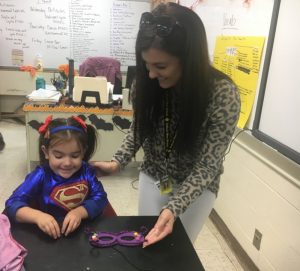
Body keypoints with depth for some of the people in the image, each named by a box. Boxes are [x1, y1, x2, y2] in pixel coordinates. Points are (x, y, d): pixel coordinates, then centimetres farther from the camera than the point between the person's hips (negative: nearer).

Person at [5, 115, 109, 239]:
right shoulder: (41, 176, -8)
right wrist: (37, 216, -30)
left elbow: (100, 198, -8)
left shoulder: (86, 172, -2)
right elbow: (13, 204, -13)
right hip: (50, 237, -1)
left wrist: (79, 212, -24)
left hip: (84, 232, 1)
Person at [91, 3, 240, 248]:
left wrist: (173, 208, -34)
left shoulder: (223, 94, -27)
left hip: (197, 187, -2)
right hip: (152, 178, 3)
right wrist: (118, 162, -14)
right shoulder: (148, 83, -17)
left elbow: (208, 165, -23)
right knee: (146, 244, 17)